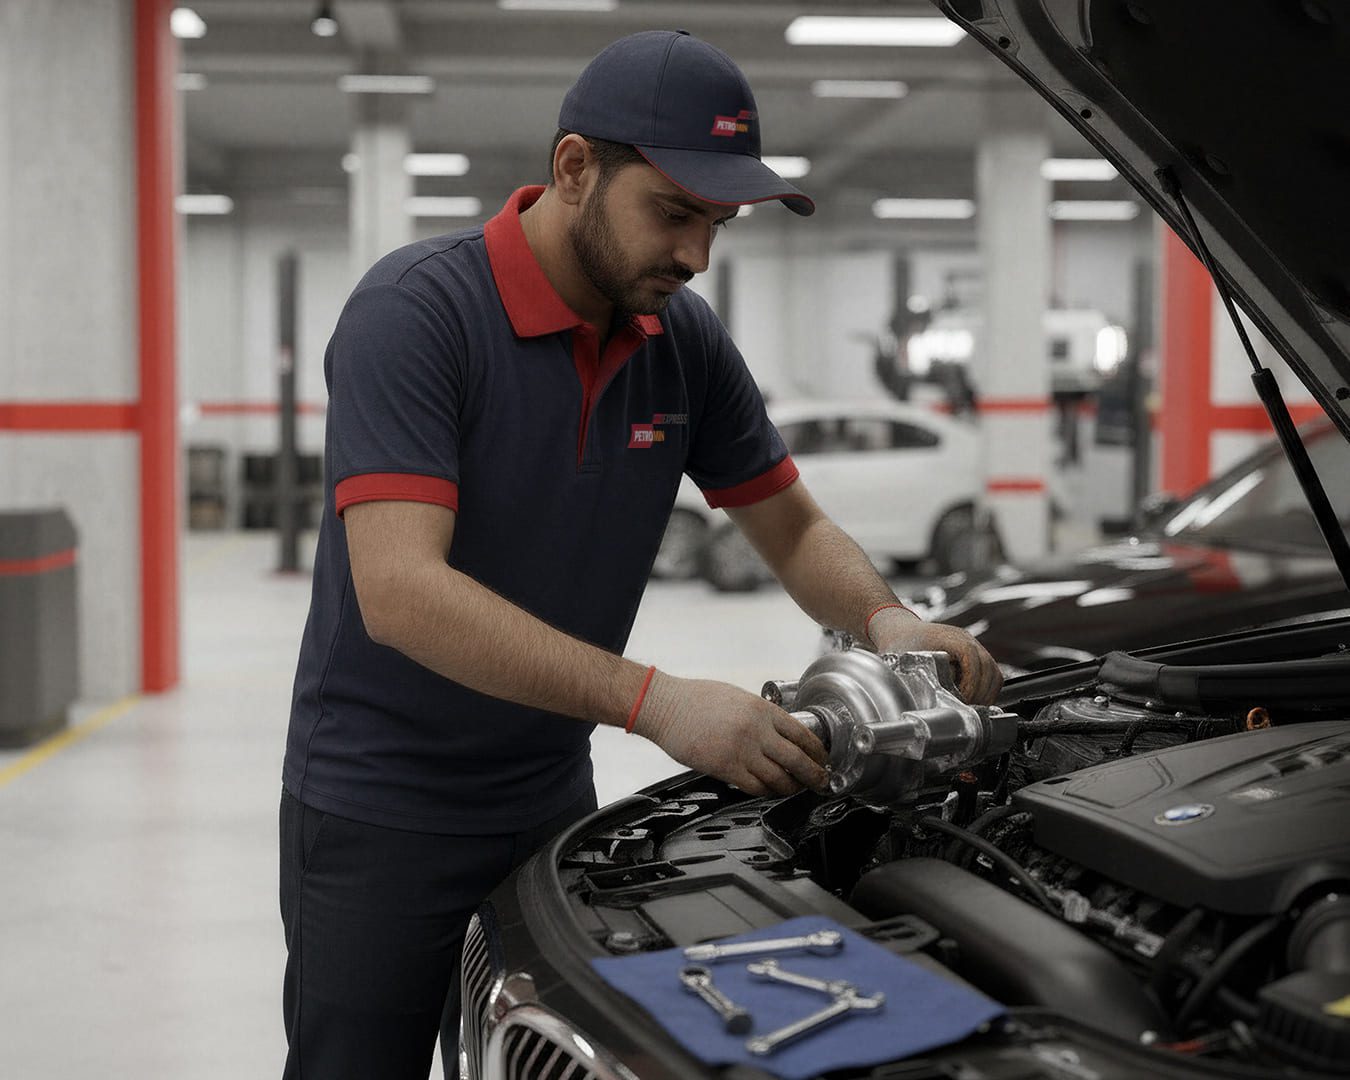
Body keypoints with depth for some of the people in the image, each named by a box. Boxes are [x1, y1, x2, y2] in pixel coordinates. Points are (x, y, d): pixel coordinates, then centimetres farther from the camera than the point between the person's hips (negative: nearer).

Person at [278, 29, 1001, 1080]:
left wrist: (889, 624, -13)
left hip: (553, 798, 6)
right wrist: (655, 701, -38)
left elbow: (795, 529, 9)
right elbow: (401, 592, -31)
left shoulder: (685, 339, -1)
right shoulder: (414, 311, -21)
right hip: (378, 810, -5)